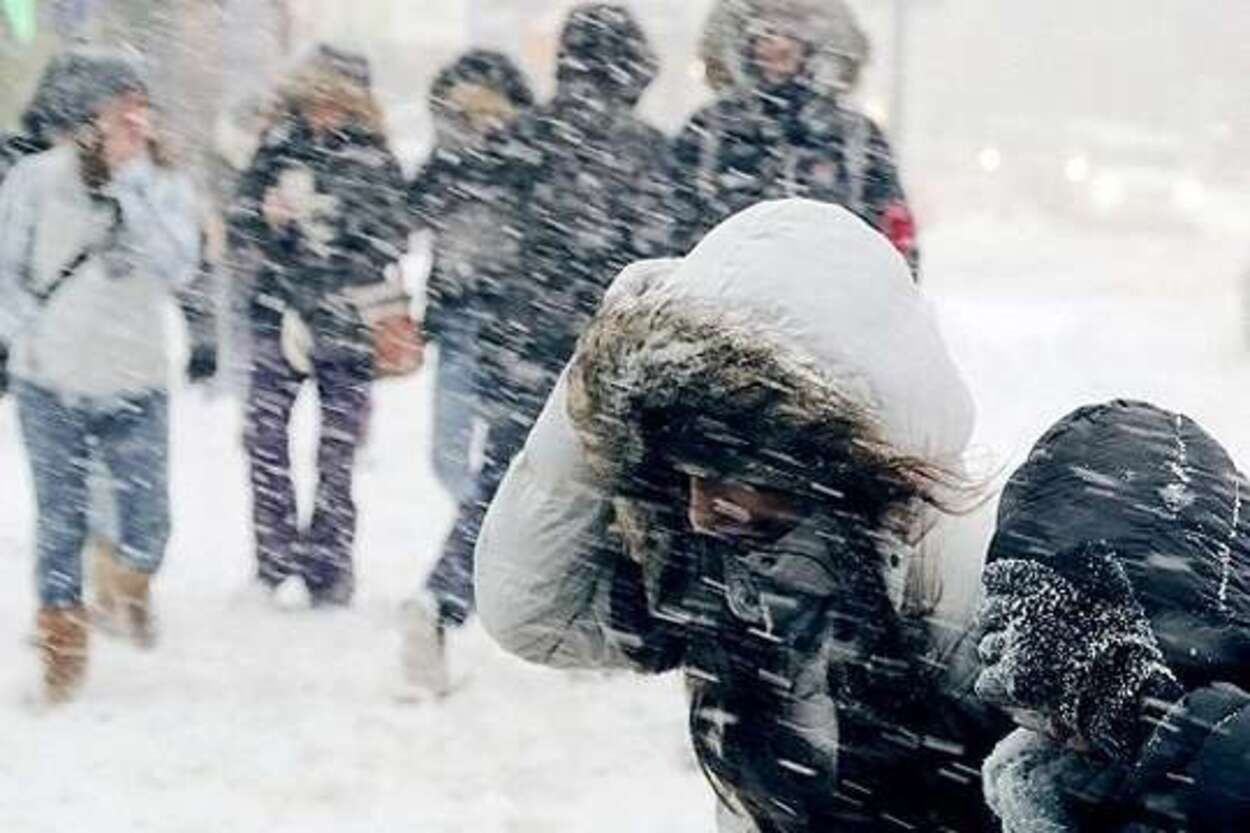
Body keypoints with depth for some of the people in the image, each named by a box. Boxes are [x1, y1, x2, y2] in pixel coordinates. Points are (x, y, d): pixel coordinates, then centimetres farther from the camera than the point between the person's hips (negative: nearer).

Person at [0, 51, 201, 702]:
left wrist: (134, 182, -20)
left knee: (147, 522, 4)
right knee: (61, 524, 5)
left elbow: (176, 267, -19)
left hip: (136, 387, 1)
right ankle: (62, 641, 24)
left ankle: (130, 587, 37)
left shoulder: (166, 188, -2)